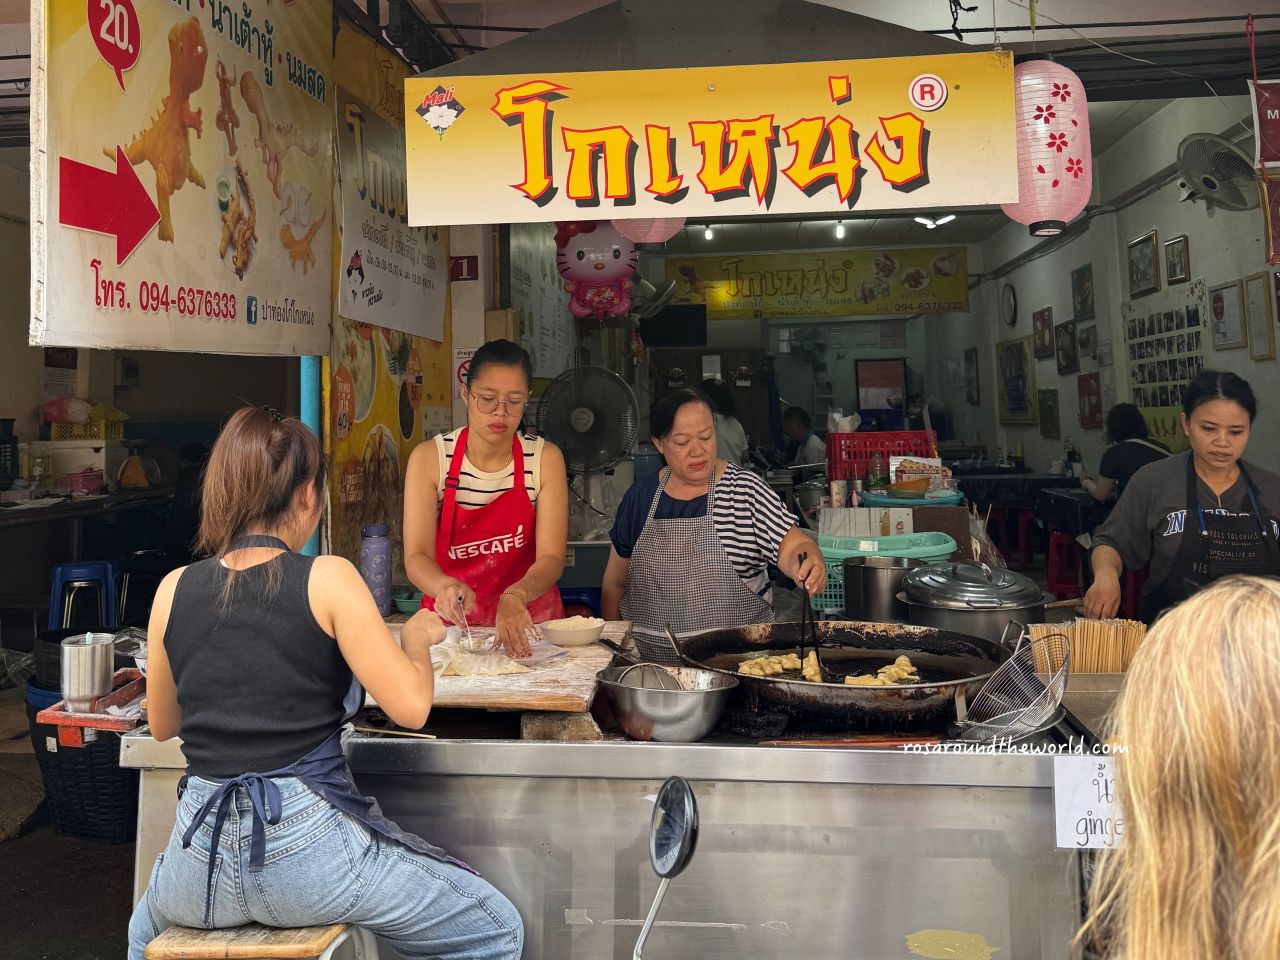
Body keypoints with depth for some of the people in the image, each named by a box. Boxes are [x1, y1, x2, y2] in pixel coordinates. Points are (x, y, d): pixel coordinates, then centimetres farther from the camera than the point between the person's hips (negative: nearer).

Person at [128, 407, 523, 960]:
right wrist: (418, 636, 5)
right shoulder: (327, 578, -10)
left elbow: (161, 726, 16)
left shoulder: (174, 589, 2)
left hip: (202, 856, 5)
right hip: (307, 839, -5)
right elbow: (410, 706, -13)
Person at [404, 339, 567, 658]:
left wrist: (516, 596, -31)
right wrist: (445, 587, -34)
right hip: (451, 622, 0)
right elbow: (416, 556, -12)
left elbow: (552, 557, -10)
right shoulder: (430, 458, -4)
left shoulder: (545, 458, -3)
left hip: (528, 622, 0)